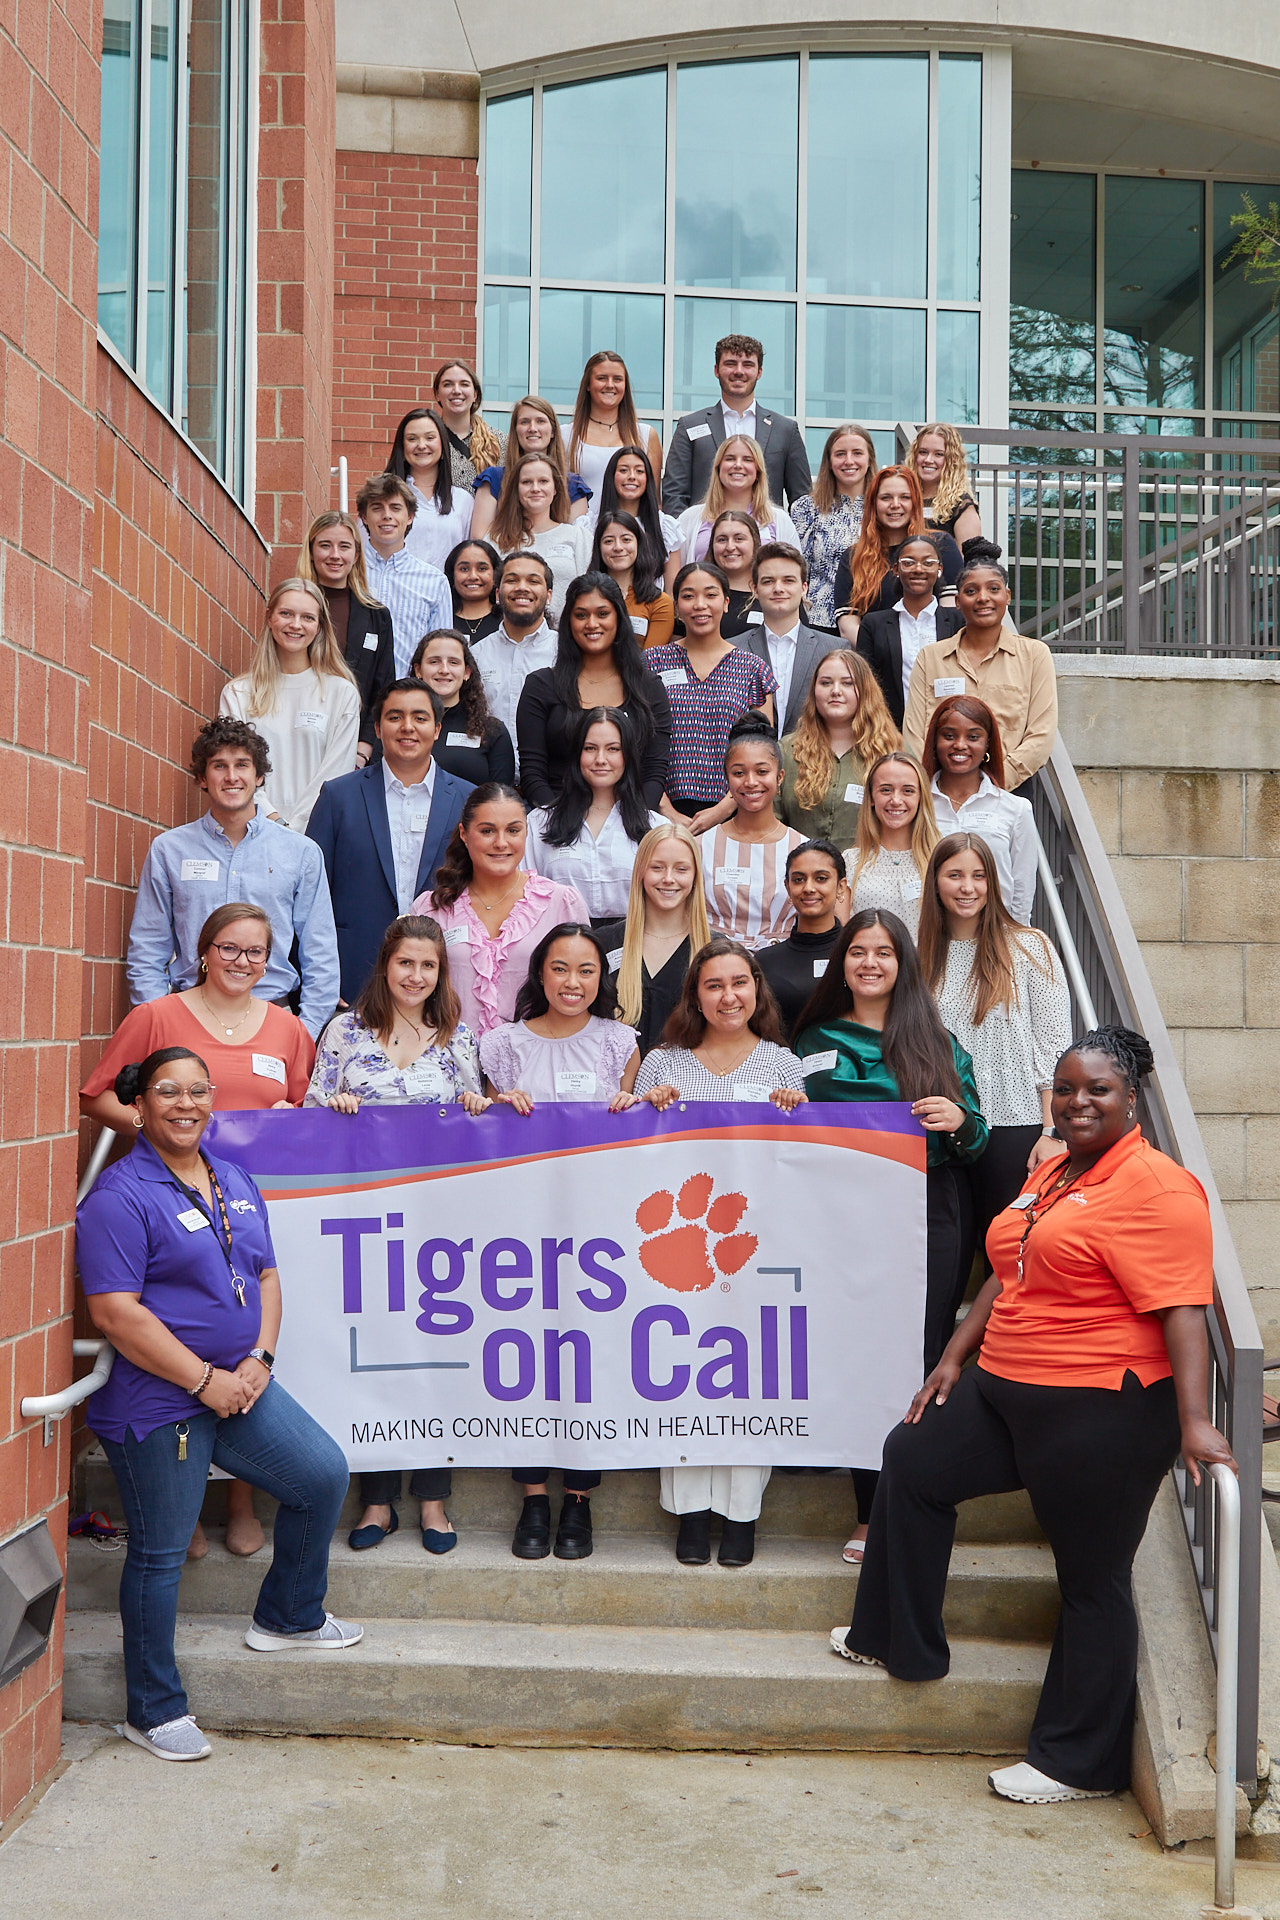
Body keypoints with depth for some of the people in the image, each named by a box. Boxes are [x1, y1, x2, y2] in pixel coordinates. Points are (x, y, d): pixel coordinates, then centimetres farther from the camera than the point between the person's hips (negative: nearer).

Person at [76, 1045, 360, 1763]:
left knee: (325, 1475, 9)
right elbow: (115, 1311, -21)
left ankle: (288, 1616, 32)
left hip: (240, 1386, 8)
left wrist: (258, 1360, -4)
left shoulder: (236, 1182, 10)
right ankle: (154, 1711, 20)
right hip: (155, 1403, -7)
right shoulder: (120, 1197, -14)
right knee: (161, 1551, 3)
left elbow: (265, 1276, 13)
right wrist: (204, 1380, -20)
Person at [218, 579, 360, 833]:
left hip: (315, 829, -1)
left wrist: (293, 829, -7)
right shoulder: (236, 693, 11)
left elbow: (336, 773, 2)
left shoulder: (342, 692, 7)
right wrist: (275, 821, -11)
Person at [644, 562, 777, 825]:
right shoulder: (651, 663, 7)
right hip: (666, 811, 0)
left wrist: (721, 811, -10)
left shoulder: (754, 669, 7)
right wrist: (667, 812, -10)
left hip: (731, 813, 0)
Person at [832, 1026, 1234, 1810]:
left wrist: (1194, 1421, -31)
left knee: (1093, 1579, 3)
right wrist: (955, 1356, 17)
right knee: (913, 1460, 19)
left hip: (1102, 1414, -10)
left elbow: (1182, 1310, -23)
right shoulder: (1052, 1174, 13)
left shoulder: (1156, 1187, -16)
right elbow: (1012, 1275, 20)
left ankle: (1081, 1762, 19)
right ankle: (901, 1643, 34)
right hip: (1008, 1391, 10)